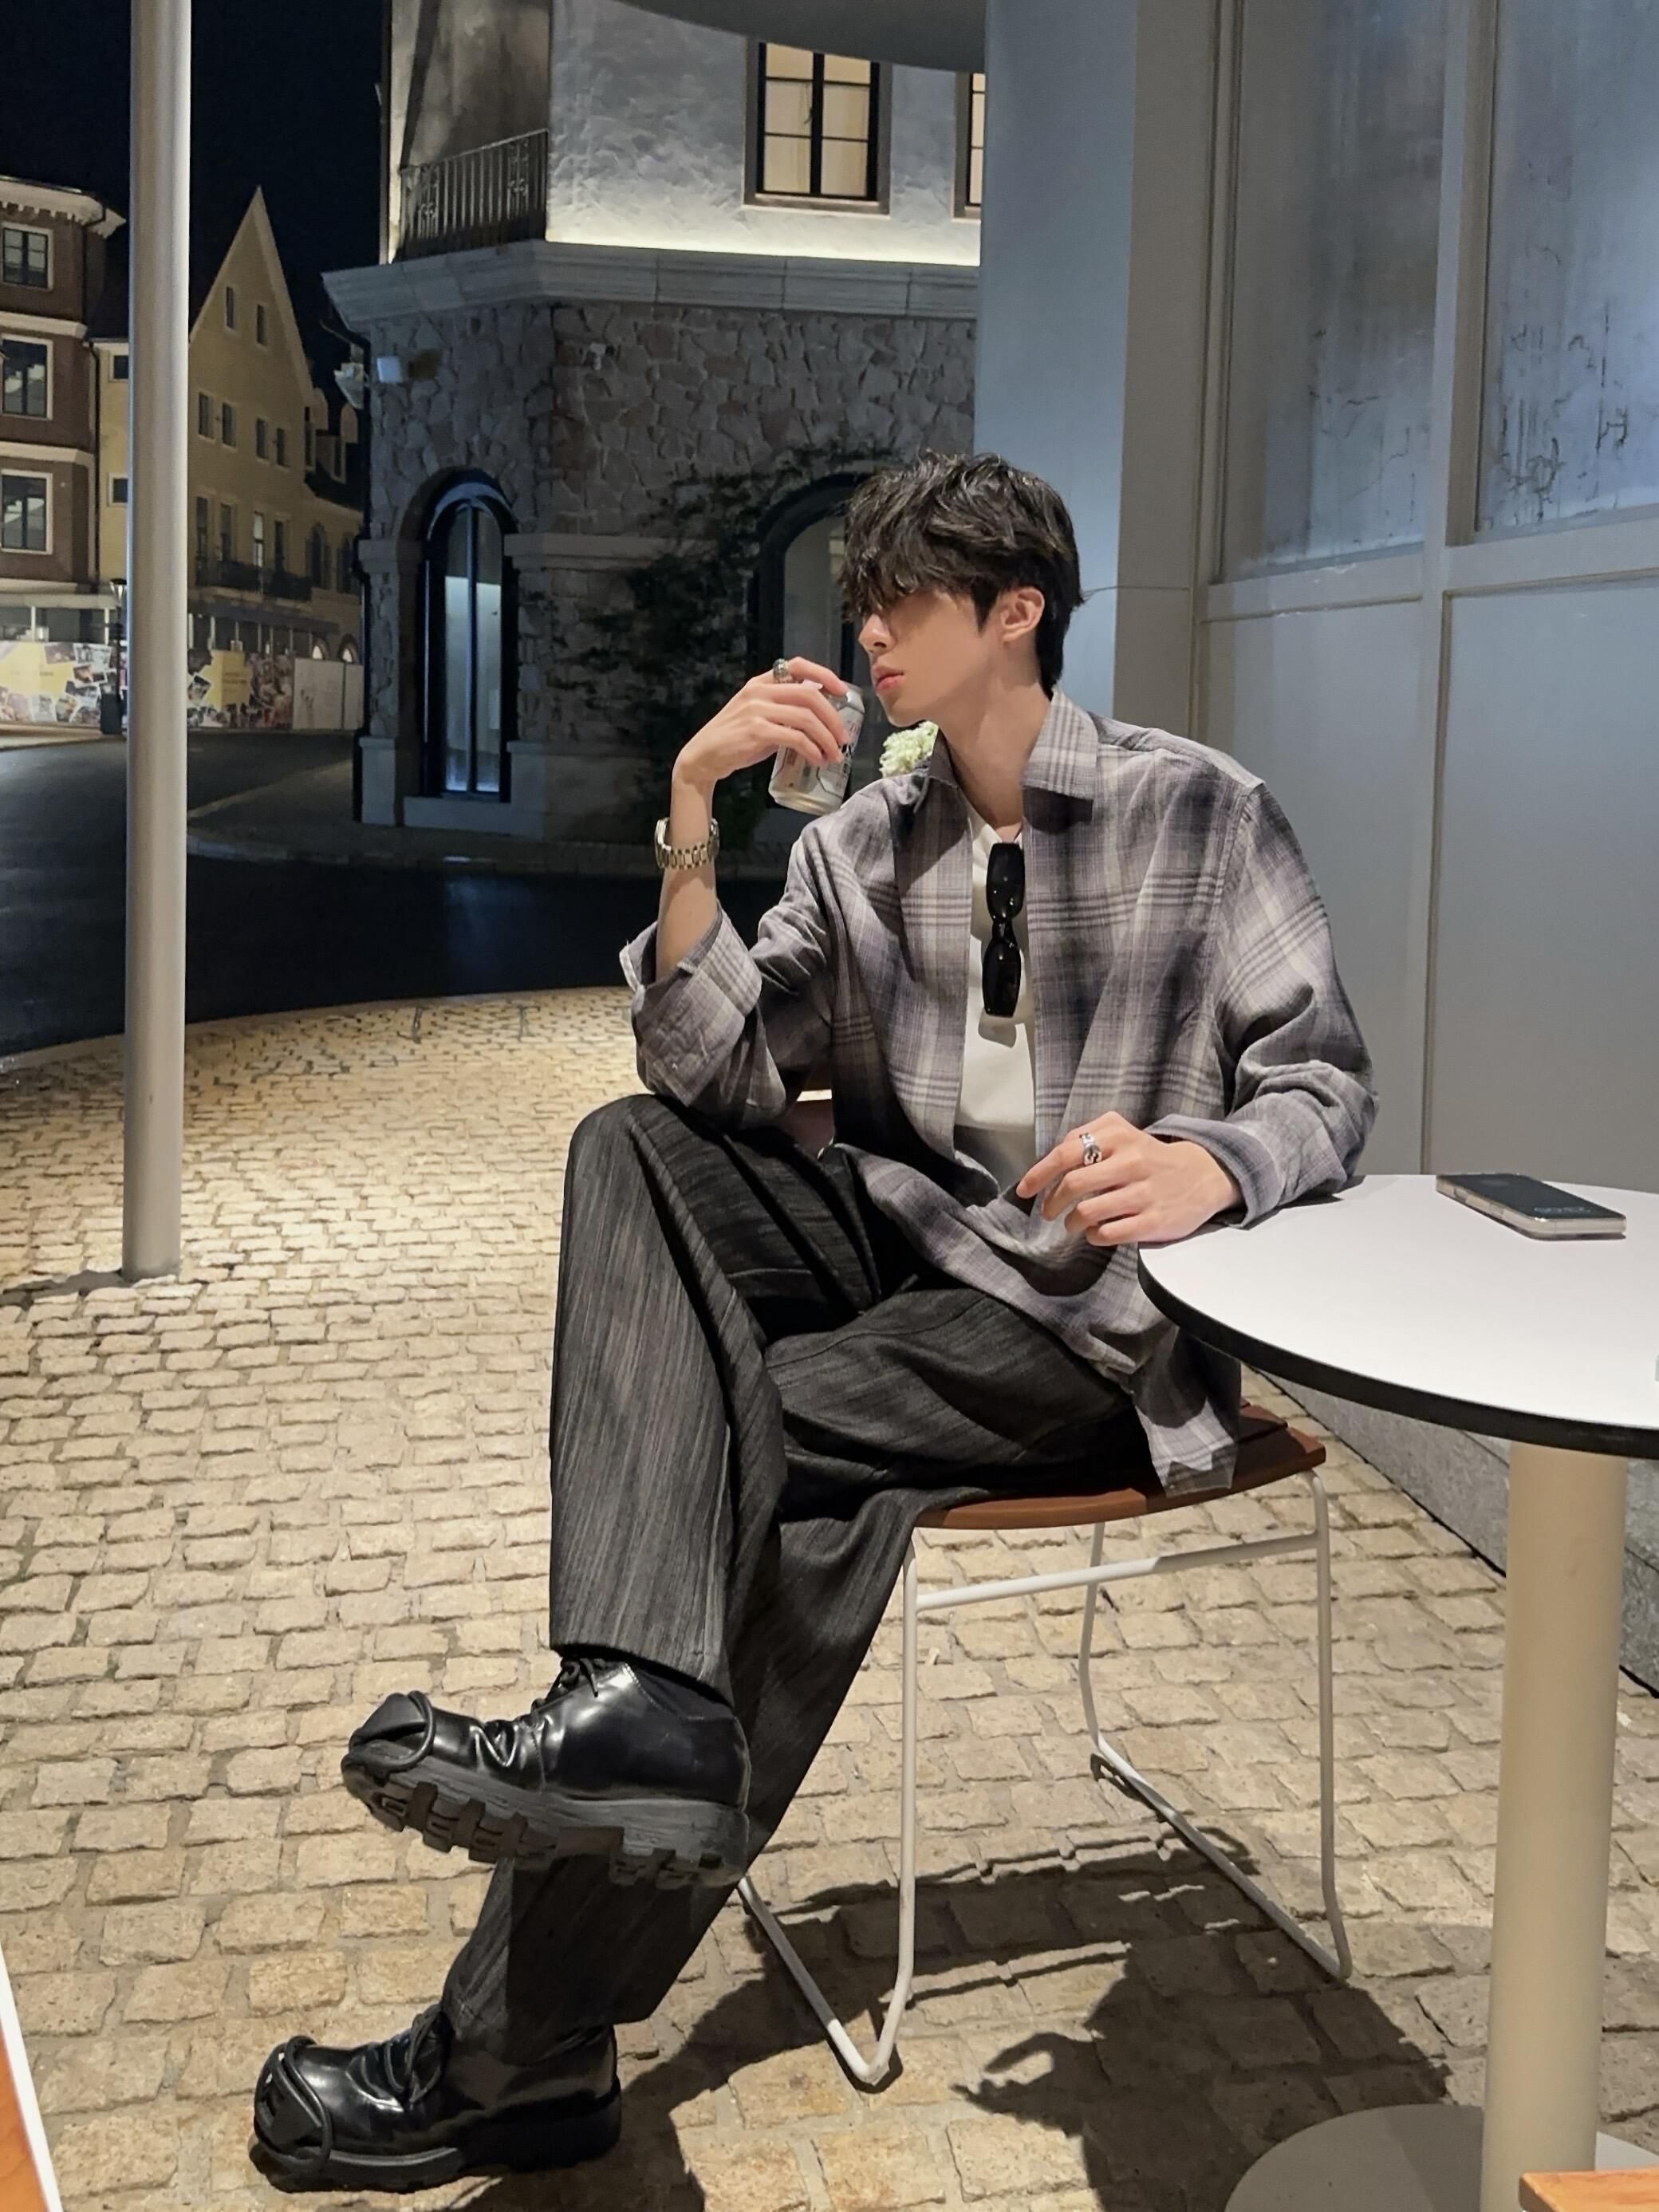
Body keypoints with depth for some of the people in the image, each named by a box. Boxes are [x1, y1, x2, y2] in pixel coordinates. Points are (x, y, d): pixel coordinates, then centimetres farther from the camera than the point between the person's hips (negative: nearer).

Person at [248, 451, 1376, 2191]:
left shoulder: (1199, 814, -1)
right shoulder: (860, 847, 10)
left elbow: (1327, 1086, -4)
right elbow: (721, 1081, -2)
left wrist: (1205, 1165, -28)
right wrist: (690, 827, -14)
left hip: (1097, 1319, -5)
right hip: (903, 1246, 5)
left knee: (728, 1427, -27)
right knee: (630, 1148, -20)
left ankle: (515, 2059, -21)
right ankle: (638, 1704, -39)